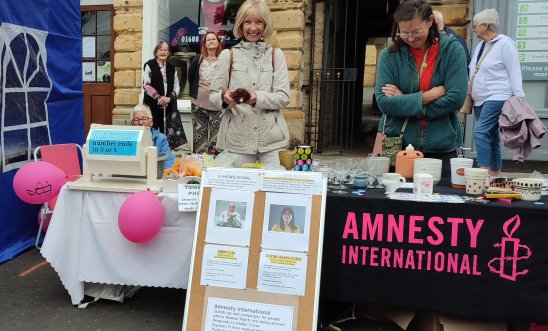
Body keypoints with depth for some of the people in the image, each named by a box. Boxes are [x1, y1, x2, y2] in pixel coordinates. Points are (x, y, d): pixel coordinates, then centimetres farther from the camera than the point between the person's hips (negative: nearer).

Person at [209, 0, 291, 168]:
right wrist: (224, 97, -18)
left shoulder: (275, 55, 9)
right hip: (237, 138, -1)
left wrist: (258, 98, -17)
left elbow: (284, 97, 0)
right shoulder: (227, 55, 6)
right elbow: (213, 95, 5)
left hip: (271, 137, 1)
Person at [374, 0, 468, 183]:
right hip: (397, 147, 0)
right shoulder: (390, 55, 0)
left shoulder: (452, 50, -1)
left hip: (441, 149, 0)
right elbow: (384, 102, -10)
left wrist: (404, 102, -11)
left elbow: (455, 99, -11)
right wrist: (428, 96, -14)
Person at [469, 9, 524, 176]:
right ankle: (495, 173, 16)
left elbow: (514, 72, -12)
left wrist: (519, 99, -14)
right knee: (491, 137, 10)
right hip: (480, 100, 8)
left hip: (497, 98, -8)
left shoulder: (505, 44, -8)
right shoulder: (481, 45, 15)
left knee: (481, 133, -21)